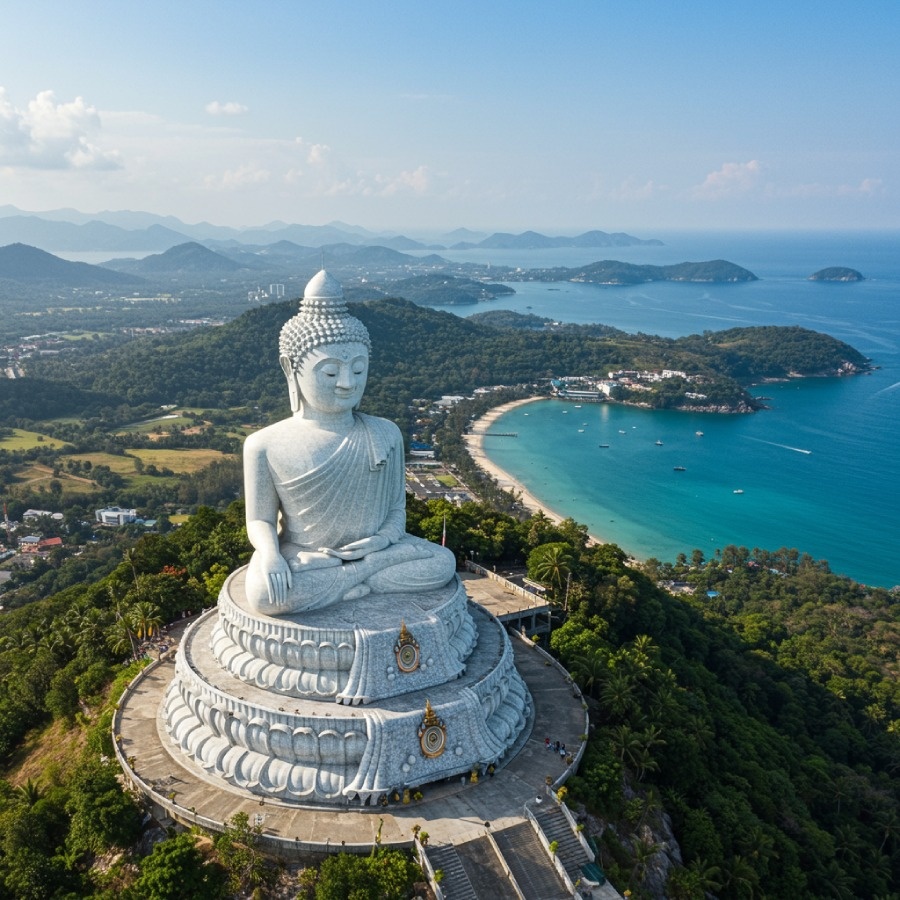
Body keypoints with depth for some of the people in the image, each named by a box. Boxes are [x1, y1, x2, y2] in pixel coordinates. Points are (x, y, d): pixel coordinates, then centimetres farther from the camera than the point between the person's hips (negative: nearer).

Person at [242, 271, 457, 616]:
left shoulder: (385, 435, -1)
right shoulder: (266, 445, -8)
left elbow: (396, 507, 7)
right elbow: (260, 520, 0)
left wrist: (384, 538, -16)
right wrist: (270, 554, -23)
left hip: (369, 548, 3)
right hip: (302, 558, -2)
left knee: (443, 562, -18)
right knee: (263, 594, -33)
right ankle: (371, 570, -16)